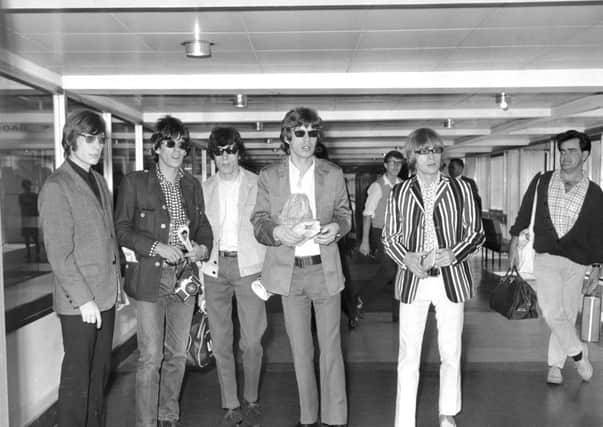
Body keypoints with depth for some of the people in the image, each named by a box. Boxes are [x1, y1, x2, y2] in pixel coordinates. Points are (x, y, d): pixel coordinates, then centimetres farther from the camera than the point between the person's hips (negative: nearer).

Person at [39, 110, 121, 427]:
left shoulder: (98, 180, 12)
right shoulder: (57, 187, -12)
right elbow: (59, 253, -16)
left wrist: (117, 281, 11)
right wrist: (84, 299, -17)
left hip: (106, 295, 7)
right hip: (79, 303, -7)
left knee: (100, 372, 16)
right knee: (78, 378, 4)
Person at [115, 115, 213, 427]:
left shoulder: (192, 185, 12)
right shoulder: (135, 182, -1)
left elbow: (203, 225, 18)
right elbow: (122, 229, -5)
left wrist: (203, 247, -4)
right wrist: (157, 247, -17)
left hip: (184, 277, 5)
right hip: (150, 278, -4)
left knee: (177, 354, 12)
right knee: (151, 357, -5)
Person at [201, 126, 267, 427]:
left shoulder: (257, 185, 2)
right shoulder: (205, 189, 9)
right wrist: (199, 264, 6)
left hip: (249, 266, -2)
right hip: (215, 268, 3)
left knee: (252, 342, -1)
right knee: (221, 343, 6)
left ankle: (251, 401, 21)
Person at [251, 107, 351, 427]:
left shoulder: (333, 174, 4)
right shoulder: (269, 176, 3)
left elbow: (344, 214, 11)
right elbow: (258, 222, 2)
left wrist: (336, 227, -11)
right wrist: (277, 231, -20)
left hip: (325, 269, 0)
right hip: (289, 272, 1)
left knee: (330, 347, 3)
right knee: (300, 349, 11)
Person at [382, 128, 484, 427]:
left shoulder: (460, 189, -1)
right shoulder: (399, 193, 1)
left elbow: (477, 233, 3)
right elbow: (389, 237, 8)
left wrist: (453, 254, -13)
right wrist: (405, 257, -12)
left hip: (451, 278, 0)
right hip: (412, 279, 0)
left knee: (451, 353, 13)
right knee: (408, 356, 3)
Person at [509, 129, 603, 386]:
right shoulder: (541, 182, 0)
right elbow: (525, 213, 12)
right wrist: (514, 242, 12)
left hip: (576, 263, 1)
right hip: (545, 258, 0)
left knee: (567, 315, 6)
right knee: (552, 312, -13)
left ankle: (555, 365, 22)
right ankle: (578, 353, 11)